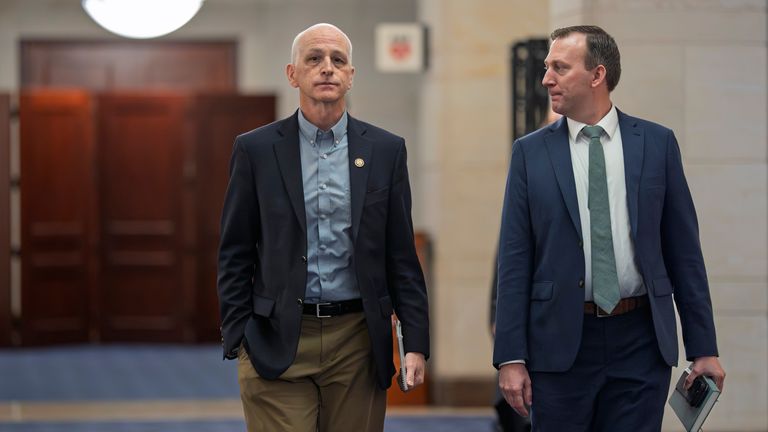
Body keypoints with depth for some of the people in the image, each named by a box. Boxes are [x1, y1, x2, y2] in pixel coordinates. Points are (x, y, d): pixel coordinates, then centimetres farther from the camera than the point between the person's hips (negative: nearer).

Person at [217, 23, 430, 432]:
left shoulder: (385, 150, 6)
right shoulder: (256, 150, 2)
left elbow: (401, 256, 7)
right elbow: (235, 256, 4)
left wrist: (416, 342, 1)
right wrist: (238, 342, -2)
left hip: (357, 344, 2)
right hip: (277, 342, -2)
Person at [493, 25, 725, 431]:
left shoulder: (657, 143, 4)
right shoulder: (531, 152, 3)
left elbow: (683, 249, 5)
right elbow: (515, 260, 1)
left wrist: (704, 348, 3)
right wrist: (510, 356, -6)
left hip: (641, 342, 0)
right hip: (561, 343, 0)